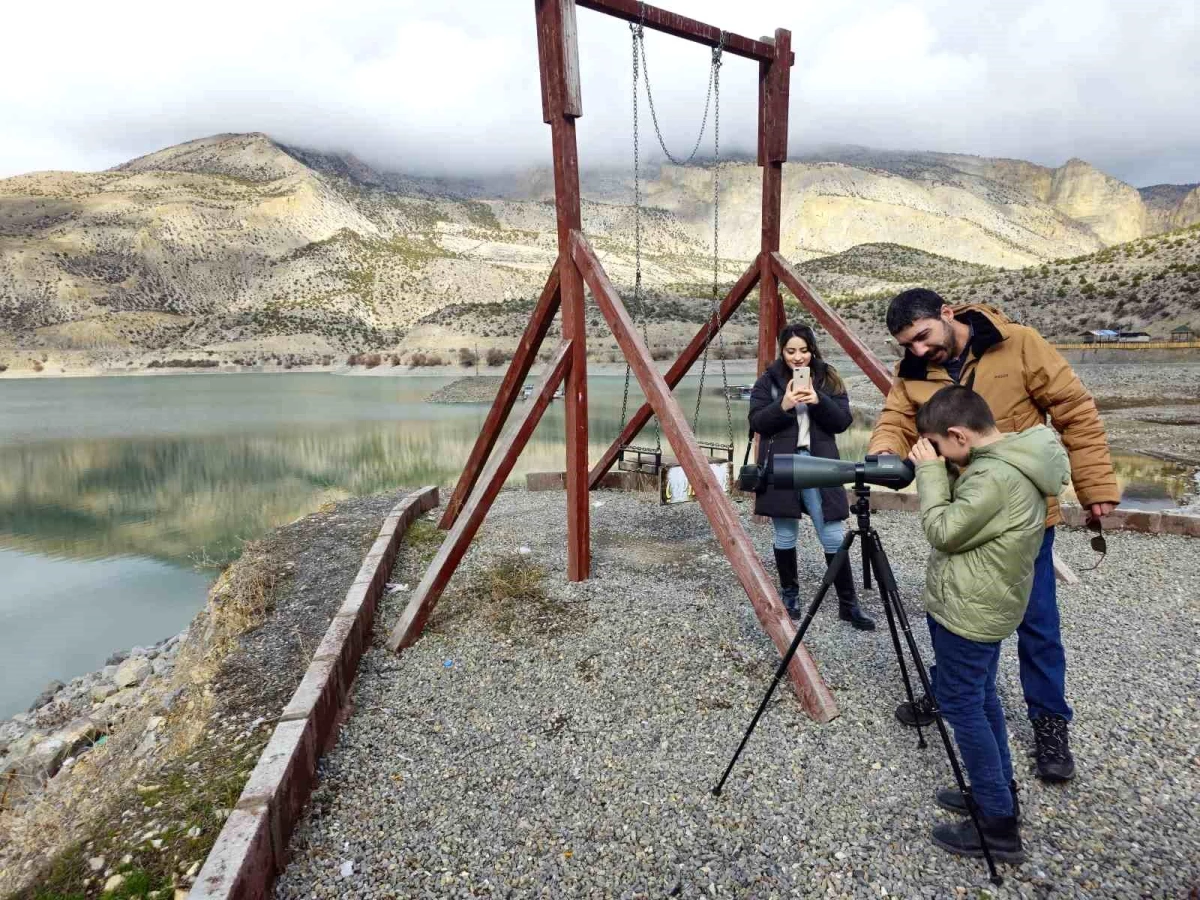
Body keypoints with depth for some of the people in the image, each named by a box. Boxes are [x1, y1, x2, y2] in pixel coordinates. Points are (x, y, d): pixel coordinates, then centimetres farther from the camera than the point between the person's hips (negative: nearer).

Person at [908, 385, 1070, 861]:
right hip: (982, 605, 10)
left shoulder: (995, 477, -27)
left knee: (961, 706, 2)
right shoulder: (1009, 459, 4)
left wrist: (930, 470, -15)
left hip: (967, 611, -10)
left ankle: (999, 826, 13)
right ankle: (999, 793, 36)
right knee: (980, 698, 21)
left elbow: (943, 531, -21)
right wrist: (936, 471, 1)